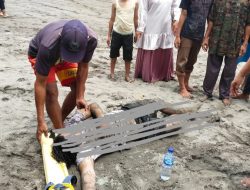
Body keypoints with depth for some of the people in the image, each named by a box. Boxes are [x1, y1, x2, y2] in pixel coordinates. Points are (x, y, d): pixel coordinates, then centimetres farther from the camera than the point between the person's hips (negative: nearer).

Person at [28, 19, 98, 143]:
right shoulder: (48, 46, -44)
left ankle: (59, 123, 13)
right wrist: (41, 121, -36)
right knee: (51, 92, -22)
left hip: (61, 55, 4)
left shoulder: (91, 39, -35)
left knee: (78, 88, -5)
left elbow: (83, 66, -17)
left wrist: (80, 96, -19)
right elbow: (40, 84, -37)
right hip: (38, 53, -4)